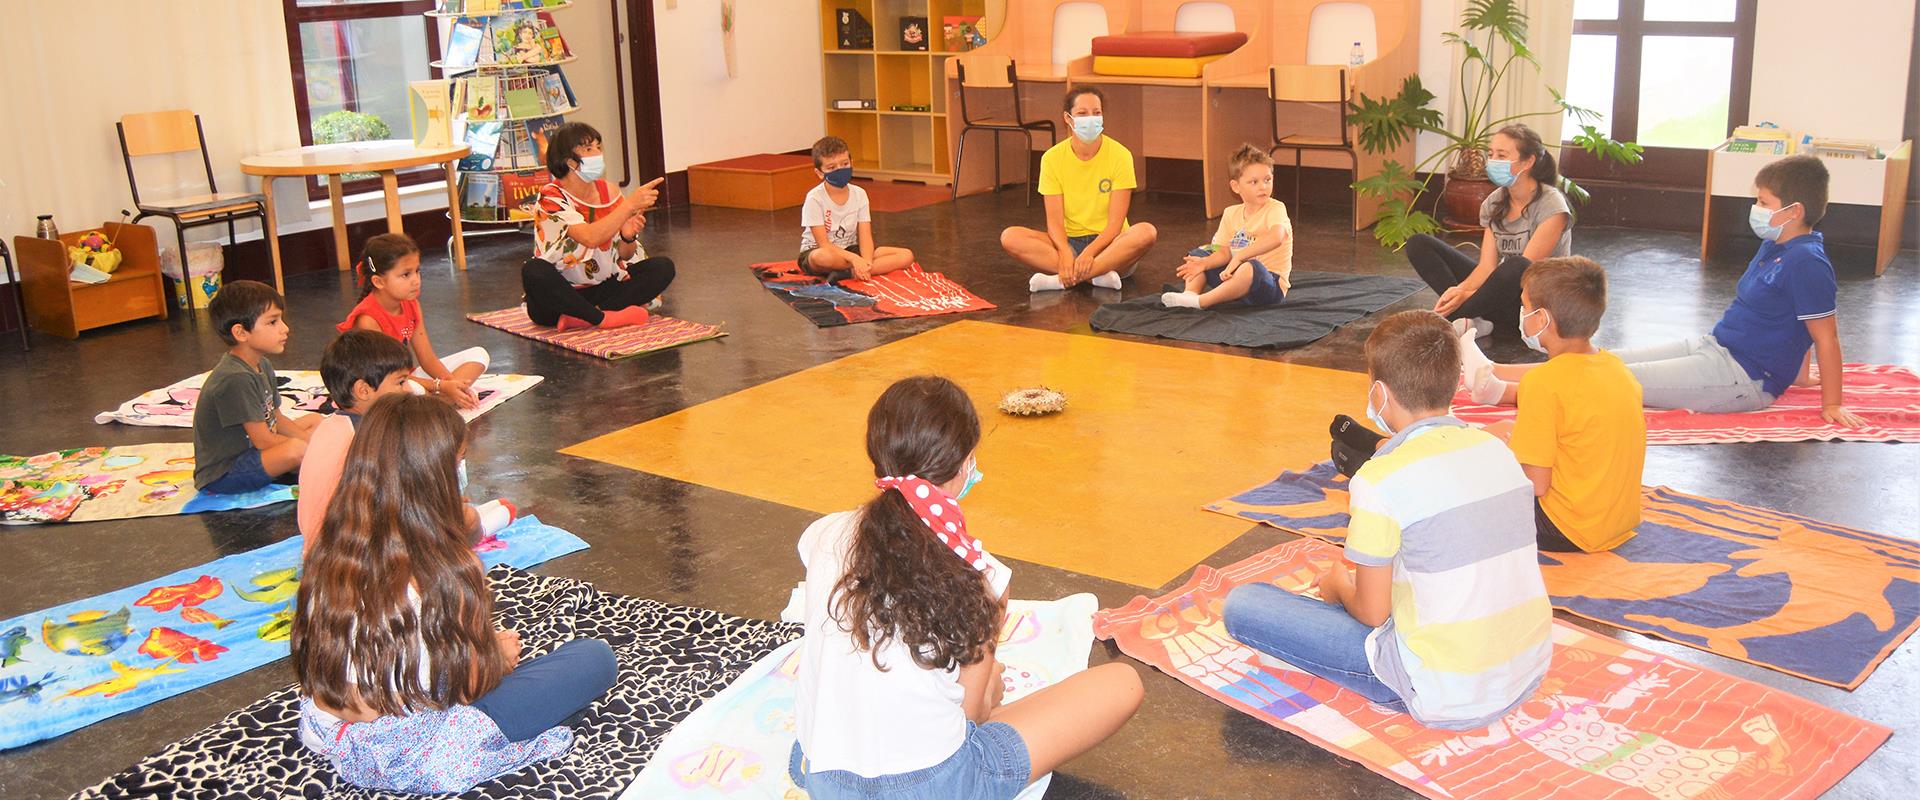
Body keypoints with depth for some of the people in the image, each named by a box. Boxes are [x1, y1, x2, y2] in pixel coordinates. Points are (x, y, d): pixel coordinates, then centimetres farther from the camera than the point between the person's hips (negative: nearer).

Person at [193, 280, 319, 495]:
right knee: (296, 449, -33)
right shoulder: (235, 379, -25)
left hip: (248, 451, 11)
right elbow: (263, 440, -23)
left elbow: (276, 419, 14)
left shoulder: (262, 366, 6)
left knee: (315, 421, 17)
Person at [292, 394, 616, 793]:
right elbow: (468, 683, -13)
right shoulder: (444, 568, -22)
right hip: (420, 760, -7)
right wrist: (499, 655, 11)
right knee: (595, 657, -1)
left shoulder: (328, 555, -4)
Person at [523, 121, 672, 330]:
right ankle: (604, 318, -27)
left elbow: (625, 255, 5)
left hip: (602, 288, 6)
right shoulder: (551, 198, -13)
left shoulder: (607, 192, 3)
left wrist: (628, 237, -17)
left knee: (663, 267, -12)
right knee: (533, 271, -36)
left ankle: (582, 317, -24)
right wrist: (630, 204, -32)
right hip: (558, 295, -5)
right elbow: (590, 238, -30)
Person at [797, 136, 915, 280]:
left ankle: (849, 272, -23)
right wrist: (855, 259, -33)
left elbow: (865, 237, -9)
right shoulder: (815, 199, -17)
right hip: (815, 252, -5)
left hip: (849, 251, 5)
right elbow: (824, 244, -21)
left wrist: (866, 263, -30)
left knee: (907, 256, -12)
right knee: (823, 257, -45)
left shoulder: (859, 194, -4)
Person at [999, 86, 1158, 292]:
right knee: (1010, 237, -23)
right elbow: (1054, 220, -9)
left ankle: (1061, 280, -32)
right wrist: (1065, 253, -30)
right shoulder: (1052, 158, -3)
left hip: (1107, 243, -1)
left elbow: (1115, 223, -12)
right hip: (1068, 242, 1)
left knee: (1146, 232, -33)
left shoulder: (1120, 155, -7)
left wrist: (1089, 252, -29)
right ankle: (1098, 275, -30)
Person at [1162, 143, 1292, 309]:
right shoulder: (1231, 214, 5)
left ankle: (1199, 302, -31)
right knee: (1198, 255, 9)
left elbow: (1276, 237, -35)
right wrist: (1204, 264, -19)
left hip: (1270, 283, -7)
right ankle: (1190, 293, -19)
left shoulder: (1276, 209, -14)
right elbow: (1225, 253, 2)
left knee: (1251, 267, -39)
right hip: (1236, 275, 7)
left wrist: (1239, 256, -39)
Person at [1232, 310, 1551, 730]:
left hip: (1446, 698, -8)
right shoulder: (1496, 448, 3)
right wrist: (1368, 576, 23)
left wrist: (1340, 585, 12)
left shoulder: (1381, 479, -17)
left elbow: (1372, 613, -11)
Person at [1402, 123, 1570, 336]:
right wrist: (1459, 291, -27)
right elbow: (1487, 267, -5)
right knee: (1419, 245, -6)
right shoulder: (1494, 203, 5)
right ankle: (1471, 323, -25)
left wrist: (1469, 294, -35)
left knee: (1516, 267, -42)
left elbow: (1524, 269, -23)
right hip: (1502, 298, 6)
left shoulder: (1551, 205, -14)